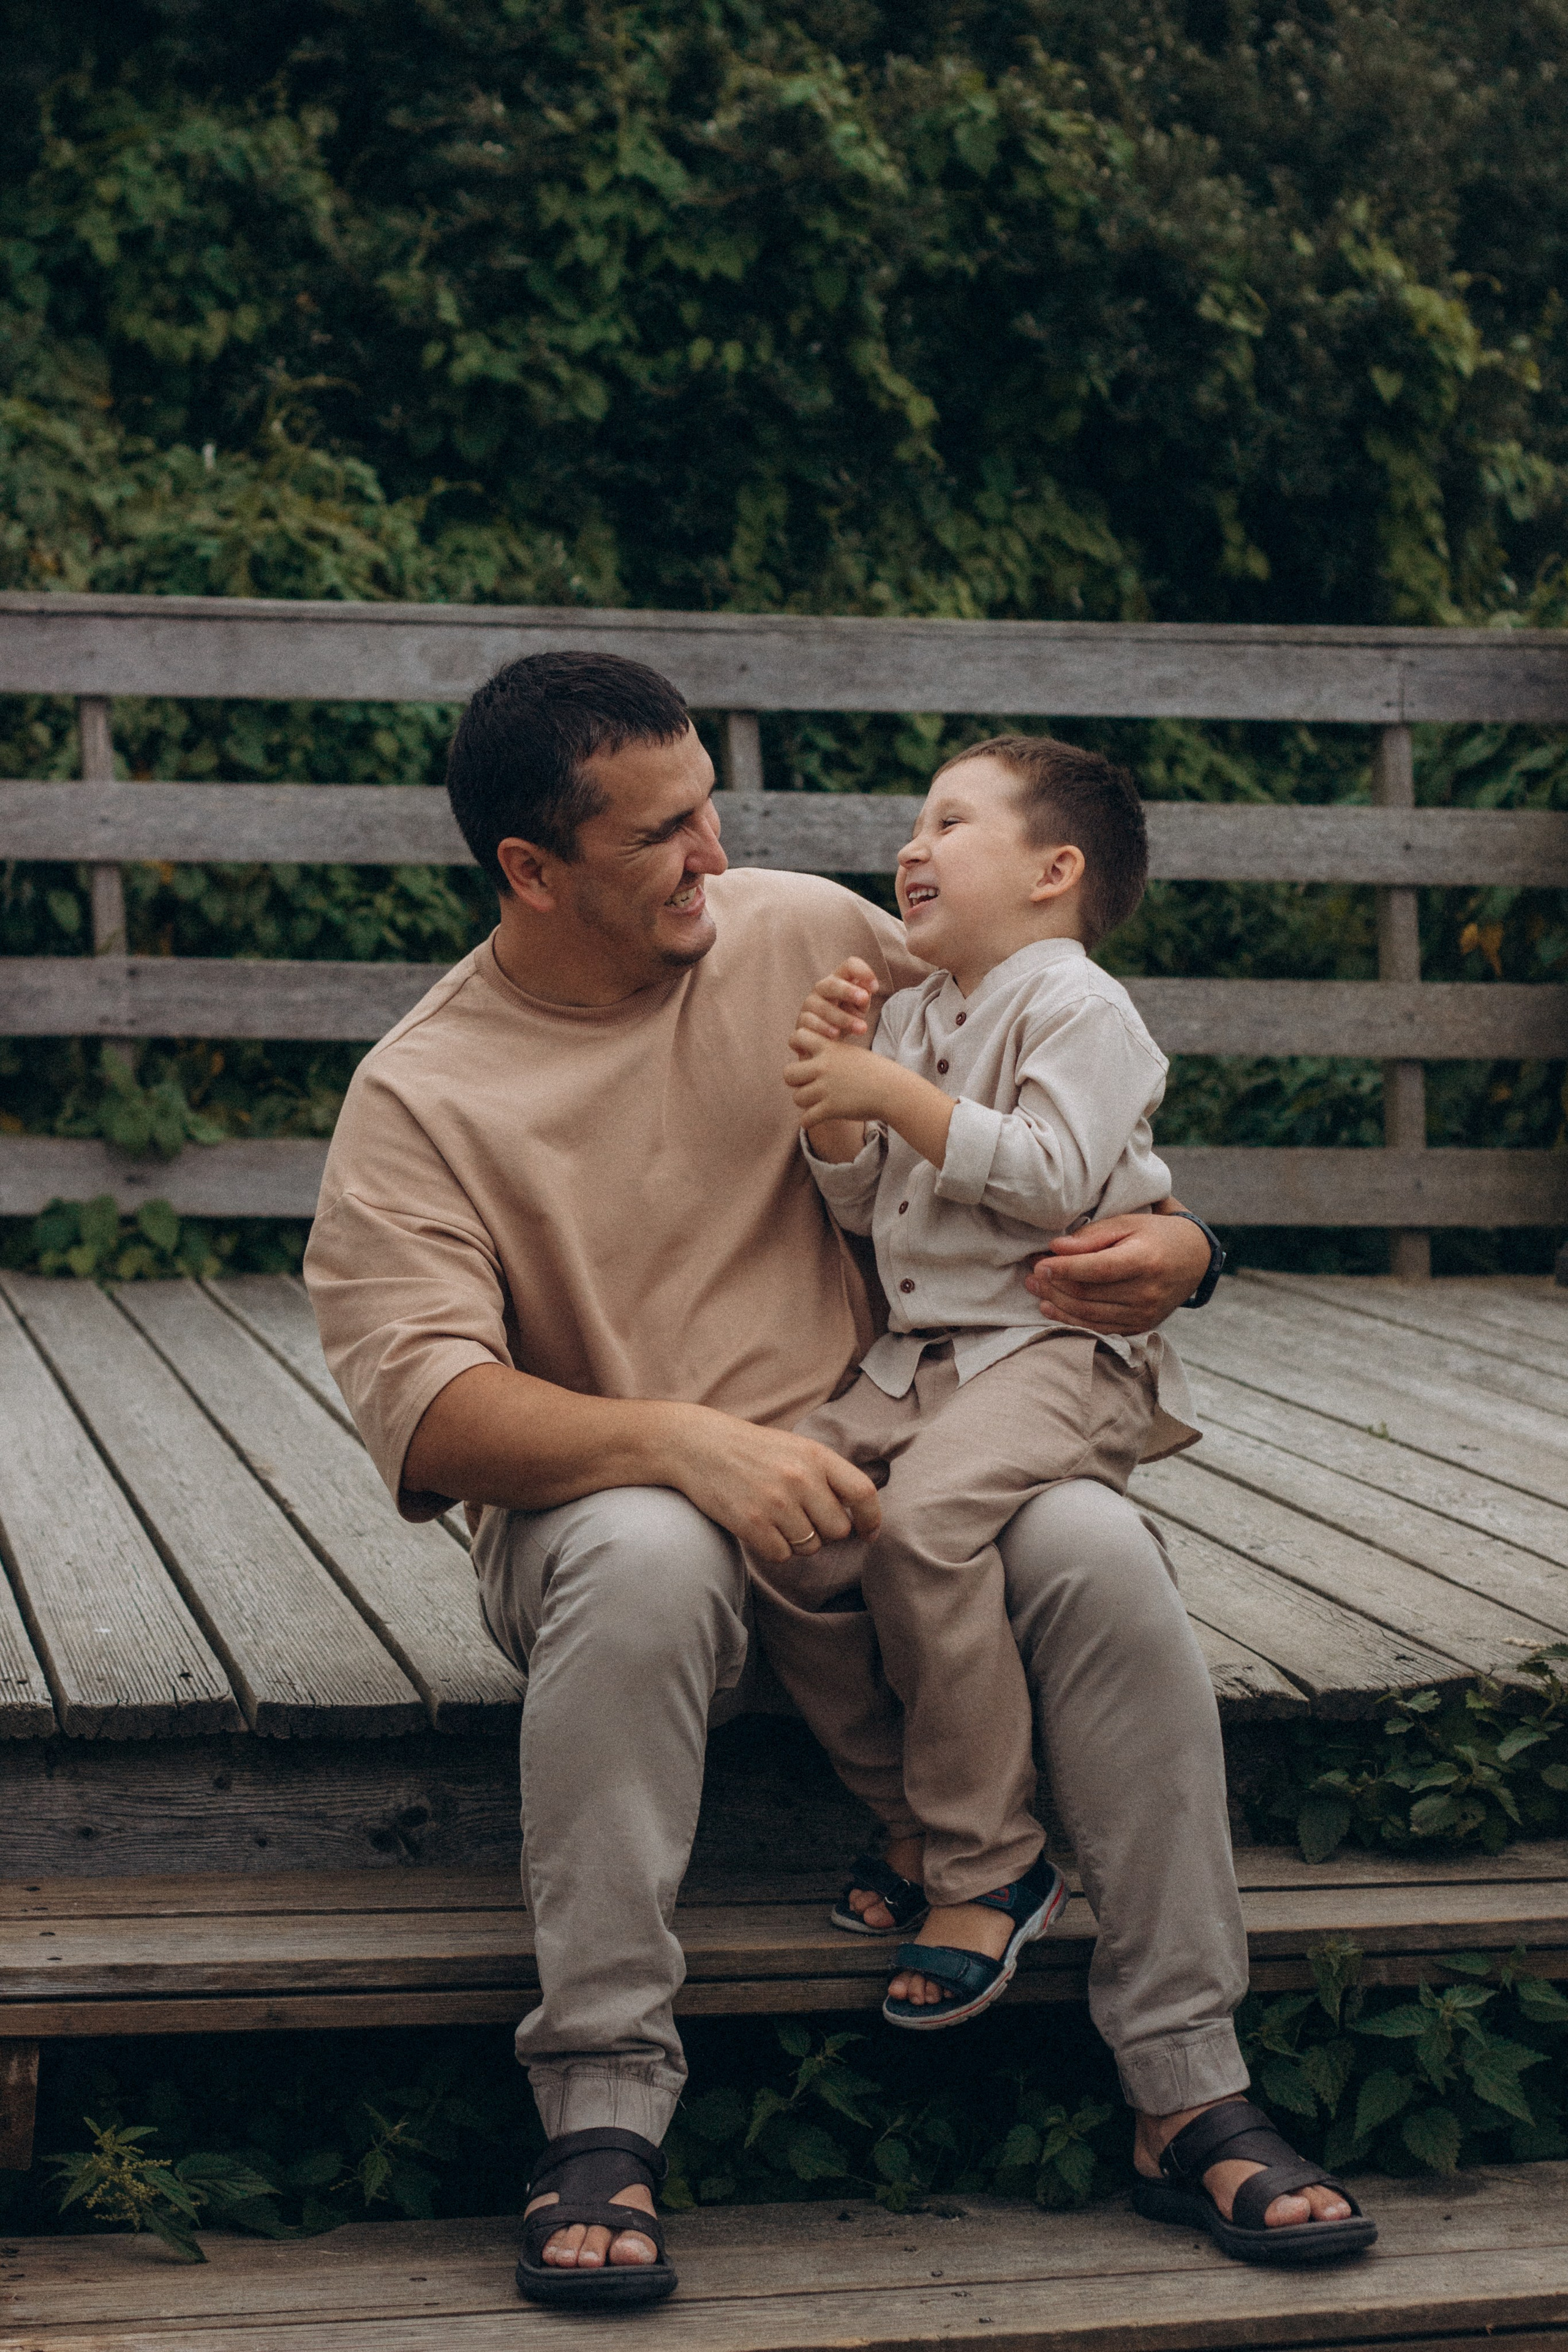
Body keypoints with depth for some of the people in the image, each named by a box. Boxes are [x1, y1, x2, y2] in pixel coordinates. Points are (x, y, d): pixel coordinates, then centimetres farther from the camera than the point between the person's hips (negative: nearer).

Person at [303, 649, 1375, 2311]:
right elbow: (421, 1406, -18)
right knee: (644, 1565, -38)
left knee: (1097, 1549, -26)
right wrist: (685, 1444, -33)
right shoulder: (418, 1100, -6)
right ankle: (599, 2125, -31)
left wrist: (1168, 1238, -4)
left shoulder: (812, 939, 5)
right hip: (605, 1494, -3)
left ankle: (1192, 2094, -16)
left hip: (872, 1462, 3)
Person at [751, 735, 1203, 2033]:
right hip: (917, 1357, 8)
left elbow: (1053, 1178, -19)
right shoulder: (910, 1016, 20)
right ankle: (913, 1812, 3)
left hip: (1057, 1349, -8)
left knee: (924, 1516, -32)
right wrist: (832, 1089, 1)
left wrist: (890, 1093, -17)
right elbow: (858, 1204, 19)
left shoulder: (1079, 1009, -4)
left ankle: (992, 1864, -19)